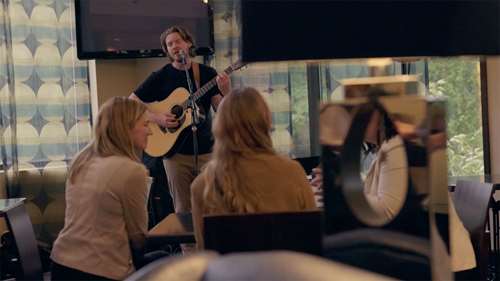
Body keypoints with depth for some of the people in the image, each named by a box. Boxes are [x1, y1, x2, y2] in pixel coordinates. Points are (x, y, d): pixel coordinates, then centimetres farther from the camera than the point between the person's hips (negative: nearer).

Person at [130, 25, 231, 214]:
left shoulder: (207, 74, 5)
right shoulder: (160, 77, 1)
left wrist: (226, 92, -18)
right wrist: (156, 118, -13)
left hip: (207, 151, 1)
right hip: (176, 153, -1)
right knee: (183, 211, 0)